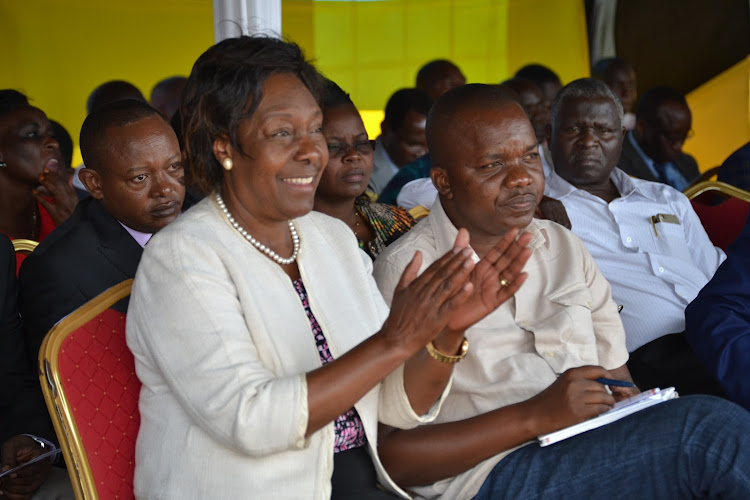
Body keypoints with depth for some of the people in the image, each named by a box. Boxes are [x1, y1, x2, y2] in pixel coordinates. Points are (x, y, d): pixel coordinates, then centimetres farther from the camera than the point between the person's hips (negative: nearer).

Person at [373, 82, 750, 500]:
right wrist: (535, 416, -16)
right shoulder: (407, 272, -3)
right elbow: (392, 454, -9)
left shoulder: (564, 247, 17)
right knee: (714, 427, -24)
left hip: (601, 449, 6)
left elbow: (617, 377, 16)